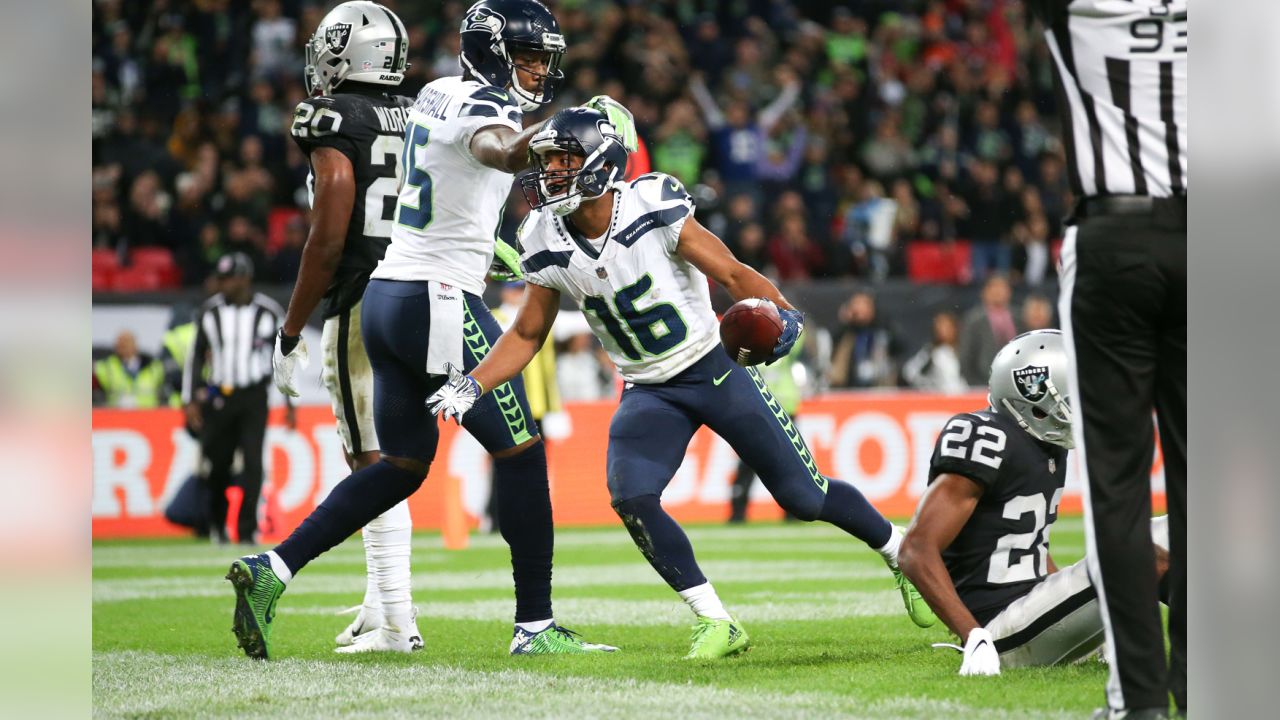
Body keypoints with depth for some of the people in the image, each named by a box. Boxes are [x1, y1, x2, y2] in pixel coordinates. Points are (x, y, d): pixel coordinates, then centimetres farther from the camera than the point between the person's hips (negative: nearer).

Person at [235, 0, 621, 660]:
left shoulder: (436, 96, 15)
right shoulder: (482, 109, -13)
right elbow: (505, 153, -37)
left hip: (386, 298, 9)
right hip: (438, 303, -9)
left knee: (401, 466, 15)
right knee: (520, 452, 0)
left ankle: (271, 569, 6)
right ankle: (534, 626, 2)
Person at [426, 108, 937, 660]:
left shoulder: (653, 210, -20)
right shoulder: (547, 247, -6)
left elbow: (732, 274, -14)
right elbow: (527, 335, 7)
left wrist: (780, 313, -33)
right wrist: (472, 385, -8)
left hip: (716, 370, -4)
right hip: (649, 392, 4)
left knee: (804, 497, 1)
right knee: (631, 498, -22)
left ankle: (901, 553, 29)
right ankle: (716, 625, -11)